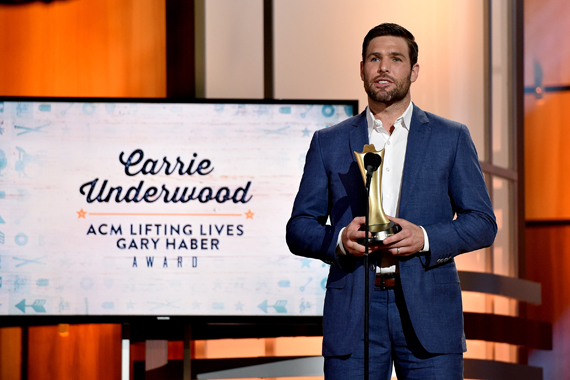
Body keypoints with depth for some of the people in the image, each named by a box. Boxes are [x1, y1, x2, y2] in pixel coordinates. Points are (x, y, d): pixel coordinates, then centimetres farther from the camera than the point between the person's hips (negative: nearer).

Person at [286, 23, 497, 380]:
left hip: (429, 309, -1)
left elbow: (483, 223, 7)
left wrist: (425, 238, -11)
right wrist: (340, 239, -11)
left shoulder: (452, 138, 11)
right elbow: (299, 229, 11)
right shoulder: (328, 143, 13)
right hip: (353, 313, 1)